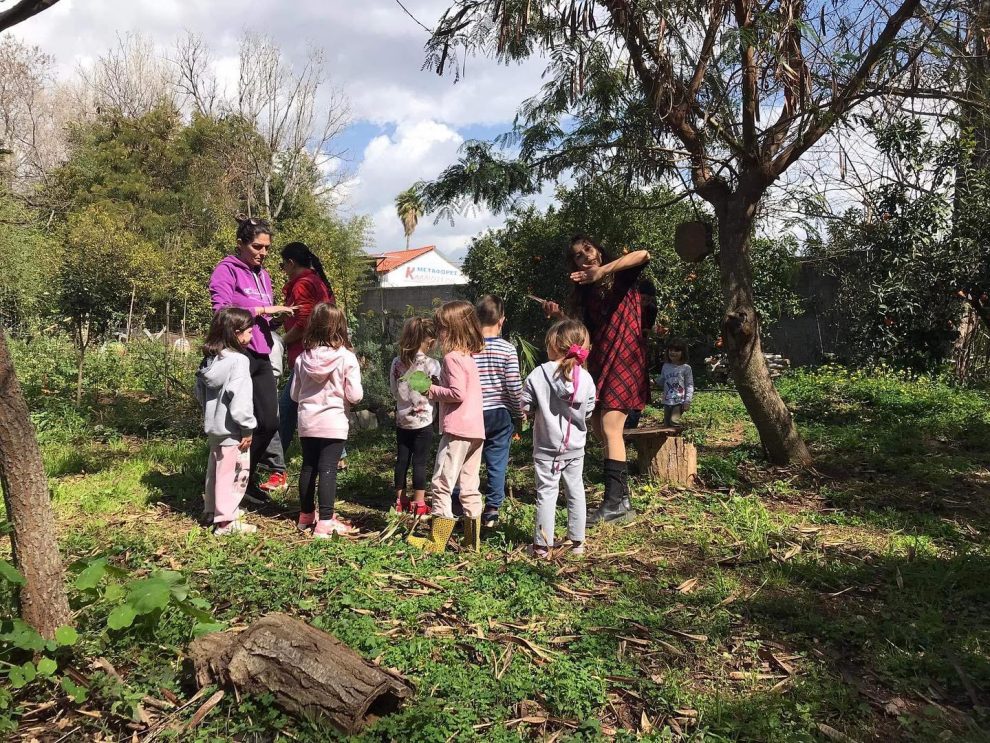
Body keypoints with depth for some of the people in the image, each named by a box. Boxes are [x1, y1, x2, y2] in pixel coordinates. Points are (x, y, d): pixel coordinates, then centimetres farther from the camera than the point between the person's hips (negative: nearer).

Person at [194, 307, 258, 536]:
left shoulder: (210, 359, 6)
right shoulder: (238, 361, -20)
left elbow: (200, 392, 16)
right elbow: (240, 399, -24)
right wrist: (247, 428, -16)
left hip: (213, 425, 9)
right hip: (232, 430, -9)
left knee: (216, 469, 21)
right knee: (234, 473, 1)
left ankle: (213, 510, 36)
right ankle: (226, 520, 5)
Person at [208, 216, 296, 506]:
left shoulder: (263, 274, 19)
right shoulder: (227, 270, -5)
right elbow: (222, 308, -17)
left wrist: (275, 315, 3)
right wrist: (264, 309, -16)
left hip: (261, 356, 8)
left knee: (269, 422, 7)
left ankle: (247, 479, 25)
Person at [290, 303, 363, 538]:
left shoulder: (302, 358, 0)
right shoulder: (347, 358, -12)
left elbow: (294, 394, 7)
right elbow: (355, 395, -12)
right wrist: (346, 393, 9)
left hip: (307, 422, 4)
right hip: (334, 423, -4)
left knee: (308, 467, 16)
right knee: (328, 470, -3)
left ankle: (306, 515, 29)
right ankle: (325, 522, -2)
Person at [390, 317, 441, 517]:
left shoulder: (397, 362, -1)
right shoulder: (432, 364, -14)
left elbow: (394, 390, 7)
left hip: (402, 419, 4)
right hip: (423, 420, -4)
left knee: (402, 459, 12)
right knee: (420, 462, 3)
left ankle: (400, 500, 23)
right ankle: (419, 503, 9)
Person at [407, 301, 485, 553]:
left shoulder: (452, 357, -12)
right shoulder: (469, 357, 16)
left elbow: (457, 393, -20)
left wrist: (433, 390, -7)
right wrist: (439, 387, 12)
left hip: (457, 431, -9)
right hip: (476, 430, 9)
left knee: (442, 484, -1)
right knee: (469, 487, 12)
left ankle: (436, 541, 4)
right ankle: (473, 541, 16)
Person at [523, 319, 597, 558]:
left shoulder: (538, 375, -16)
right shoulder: (586, 379, -8)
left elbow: (526, 407, -11)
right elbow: (588, 412, 1)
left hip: (546, 447, -2)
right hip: (575, 448, 3)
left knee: (546, 494, 6)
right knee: (576, 492, 15)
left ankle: (543, 545, 10)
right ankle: (577, 541, 24)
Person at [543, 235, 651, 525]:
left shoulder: (620, 276, -2)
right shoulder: (585, 292, 17)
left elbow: (643, 255, -23)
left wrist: (601, 271, -27)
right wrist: (559, 315, -3)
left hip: (624, 360, -7)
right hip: (598, 363, 8)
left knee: (610, 428, -14)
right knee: (600, 429, 7)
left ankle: (615, 502, -13)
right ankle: (622, 494, 19)